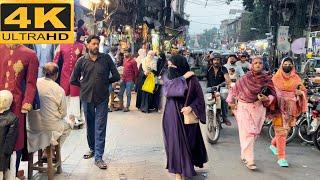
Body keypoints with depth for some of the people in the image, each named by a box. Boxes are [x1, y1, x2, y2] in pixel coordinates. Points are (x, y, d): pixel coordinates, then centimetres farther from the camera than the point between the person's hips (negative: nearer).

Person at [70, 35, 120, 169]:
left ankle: (98, 157, 1)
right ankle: (92, 149, 34)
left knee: (100, 128, -2)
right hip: (87, 98, 1)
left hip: (102, 98, -1)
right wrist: (85, 86, 7)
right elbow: (73, 80, 8)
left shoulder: (106, 58, -1)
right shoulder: (82, 60, 1)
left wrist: (105, 83, 7)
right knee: (90, 126, 15)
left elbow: (116, 76, 3)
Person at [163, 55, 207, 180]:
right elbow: (167, 91, -19)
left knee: (188, 142, 7)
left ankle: (185, 169, 25)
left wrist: (191, 107, -20)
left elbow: (199, 97, -4)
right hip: (172, 116, 2)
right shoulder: (168, 77, 1)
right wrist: (182, 78, -20)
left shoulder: (192, 79, -6)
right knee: (175, 142, 2)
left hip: (187, 116, -1)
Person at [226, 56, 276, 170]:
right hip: (244, 107, -3)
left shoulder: (267, 79, -1)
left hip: (259, 108, 3)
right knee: (247, 133, -10)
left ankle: (244, 155, 30)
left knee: (254, 133, 10)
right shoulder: (245, 78, -4)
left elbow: (273, 94, -1)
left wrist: (267, 99, -21)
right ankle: (249, 160, -9)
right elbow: (234, 89, 10)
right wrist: (232, 102, 9)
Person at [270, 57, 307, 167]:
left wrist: (300, 92, -17)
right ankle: (281, 158, -3)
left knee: (286, 130, 14)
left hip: (291, 108, 4)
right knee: (281, 132, -7)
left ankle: (273, 144, 42)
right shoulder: (276, 78, 0)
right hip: (280, 107, -4)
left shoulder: (296, 78, 8)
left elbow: (303, 90, 6)